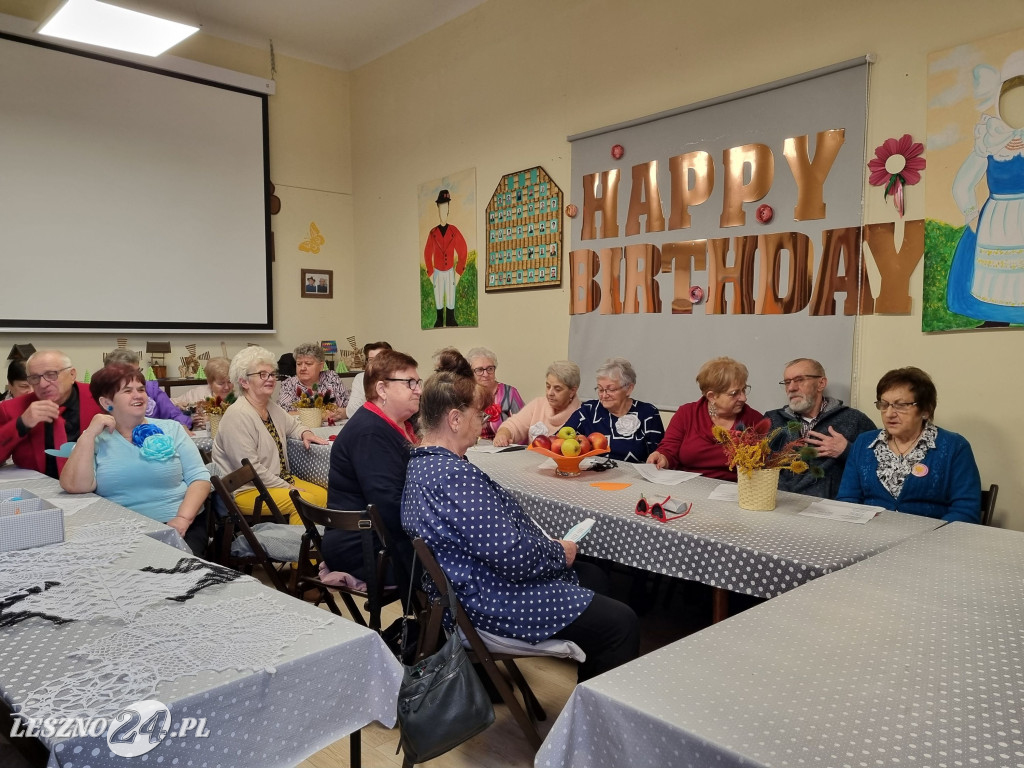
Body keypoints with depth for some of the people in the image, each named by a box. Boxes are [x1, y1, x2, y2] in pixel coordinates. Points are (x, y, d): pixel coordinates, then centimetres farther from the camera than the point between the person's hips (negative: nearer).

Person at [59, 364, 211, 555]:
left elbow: (199, 478, 2)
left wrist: (183, 518, -14)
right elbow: (75, 486, -8)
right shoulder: (94, 439, 9)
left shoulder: (172, 429, 10)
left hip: (181, 528, 0)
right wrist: (90, 434, -11)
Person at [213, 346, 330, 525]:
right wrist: (288, 488, -17)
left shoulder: (272, 408, 9)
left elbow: (292, 425, 30)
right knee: (305, 500, -25)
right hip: (244, 490, -8)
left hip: (279, 479, 9)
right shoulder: (238, 415, -18)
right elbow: (250, 468, -22)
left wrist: (305, 433, 5)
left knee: (322, 496, -10)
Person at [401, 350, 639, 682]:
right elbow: (512, 554, -30)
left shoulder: (419, 464, 4)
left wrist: (547, 547, 6)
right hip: (493, 604, -11)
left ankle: (589, 687, 34)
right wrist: (560, 553, -11)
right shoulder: (456, 475, -29)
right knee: (621, 623, -3)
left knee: (592, 574, 23)